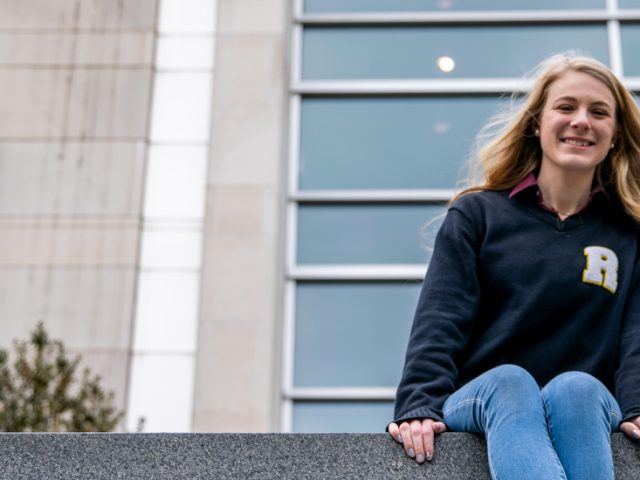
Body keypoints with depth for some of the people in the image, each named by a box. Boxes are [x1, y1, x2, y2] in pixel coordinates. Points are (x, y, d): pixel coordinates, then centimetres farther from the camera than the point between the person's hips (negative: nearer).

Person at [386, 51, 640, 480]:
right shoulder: (476, 214, 13)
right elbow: (439, 321, 0)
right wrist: (420, 405, -18)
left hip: (586, 407, 1)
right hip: (483, 402, 0)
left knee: (575, 388, -35)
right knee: (510, 381, -35)